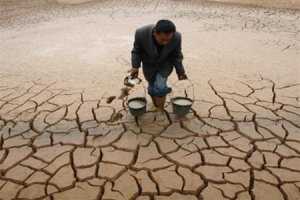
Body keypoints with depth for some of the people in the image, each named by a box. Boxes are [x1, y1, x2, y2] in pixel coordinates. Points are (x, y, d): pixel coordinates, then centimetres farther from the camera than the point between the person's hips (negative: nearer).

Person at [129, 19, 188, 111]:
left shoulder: (176, 37, -29)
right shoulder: (141, 33, -32)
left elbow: (176, 55, -10)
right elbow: (137, 51, -13)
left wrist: (180, 71, -8)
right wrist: (135, 66, -22)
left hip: (165, 64, -1)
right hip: (149, 65, 1)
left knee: (160, 87, -18)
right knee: (152, 88, 12)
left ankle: (161, 110, 6)